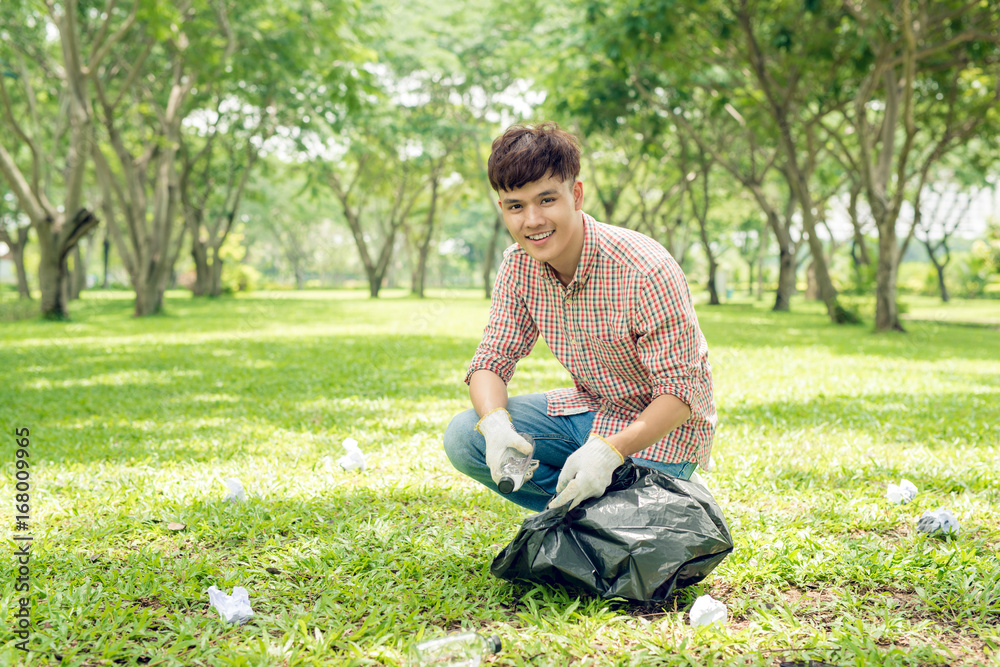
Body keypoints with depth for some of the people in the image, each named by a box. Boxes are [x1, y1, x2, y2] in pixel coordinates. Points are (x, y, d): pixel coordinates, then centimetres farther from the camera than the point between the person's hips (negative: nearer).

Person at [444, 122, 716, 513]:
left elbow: (679, 392, -26)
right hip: (590, 407, 6)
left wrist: (610, 450, -42)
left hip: (660, 425, -6)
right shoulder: (519, 267, -8)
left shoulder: (647, 272, -28)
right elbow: (492, 359, -5)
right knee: (463, 439, -10)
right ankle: (577, 508, 2)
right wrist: (496, 425, -28)